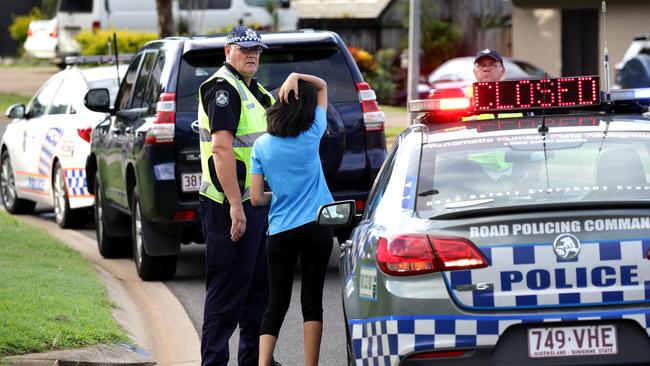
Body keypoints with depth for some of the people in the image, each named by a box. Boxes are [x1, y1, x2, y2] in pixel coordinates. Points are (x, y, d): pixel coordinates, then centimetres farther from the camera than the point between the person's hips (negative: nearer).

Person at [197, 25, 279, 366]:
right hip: (231, 205, -10)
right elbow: (221, 149, -22)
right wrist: (236, 206, -25)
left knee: (259, 286, 16)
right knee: (228, 288, -7)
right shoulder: (223, 89, -13)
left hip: (256, 202, 10)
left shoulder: (255, 92, 18)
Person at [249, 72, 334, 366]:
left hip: (279, 232, 1)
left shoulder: (262, 145, -1)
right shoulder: (312, 134, -4)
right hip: (316, 228, -1)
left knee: (276, 304, 6)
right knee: (312, 300, 5)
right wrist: (297, 77, -8)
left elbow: (256, 198, -1)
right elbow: (322, 86, 9)